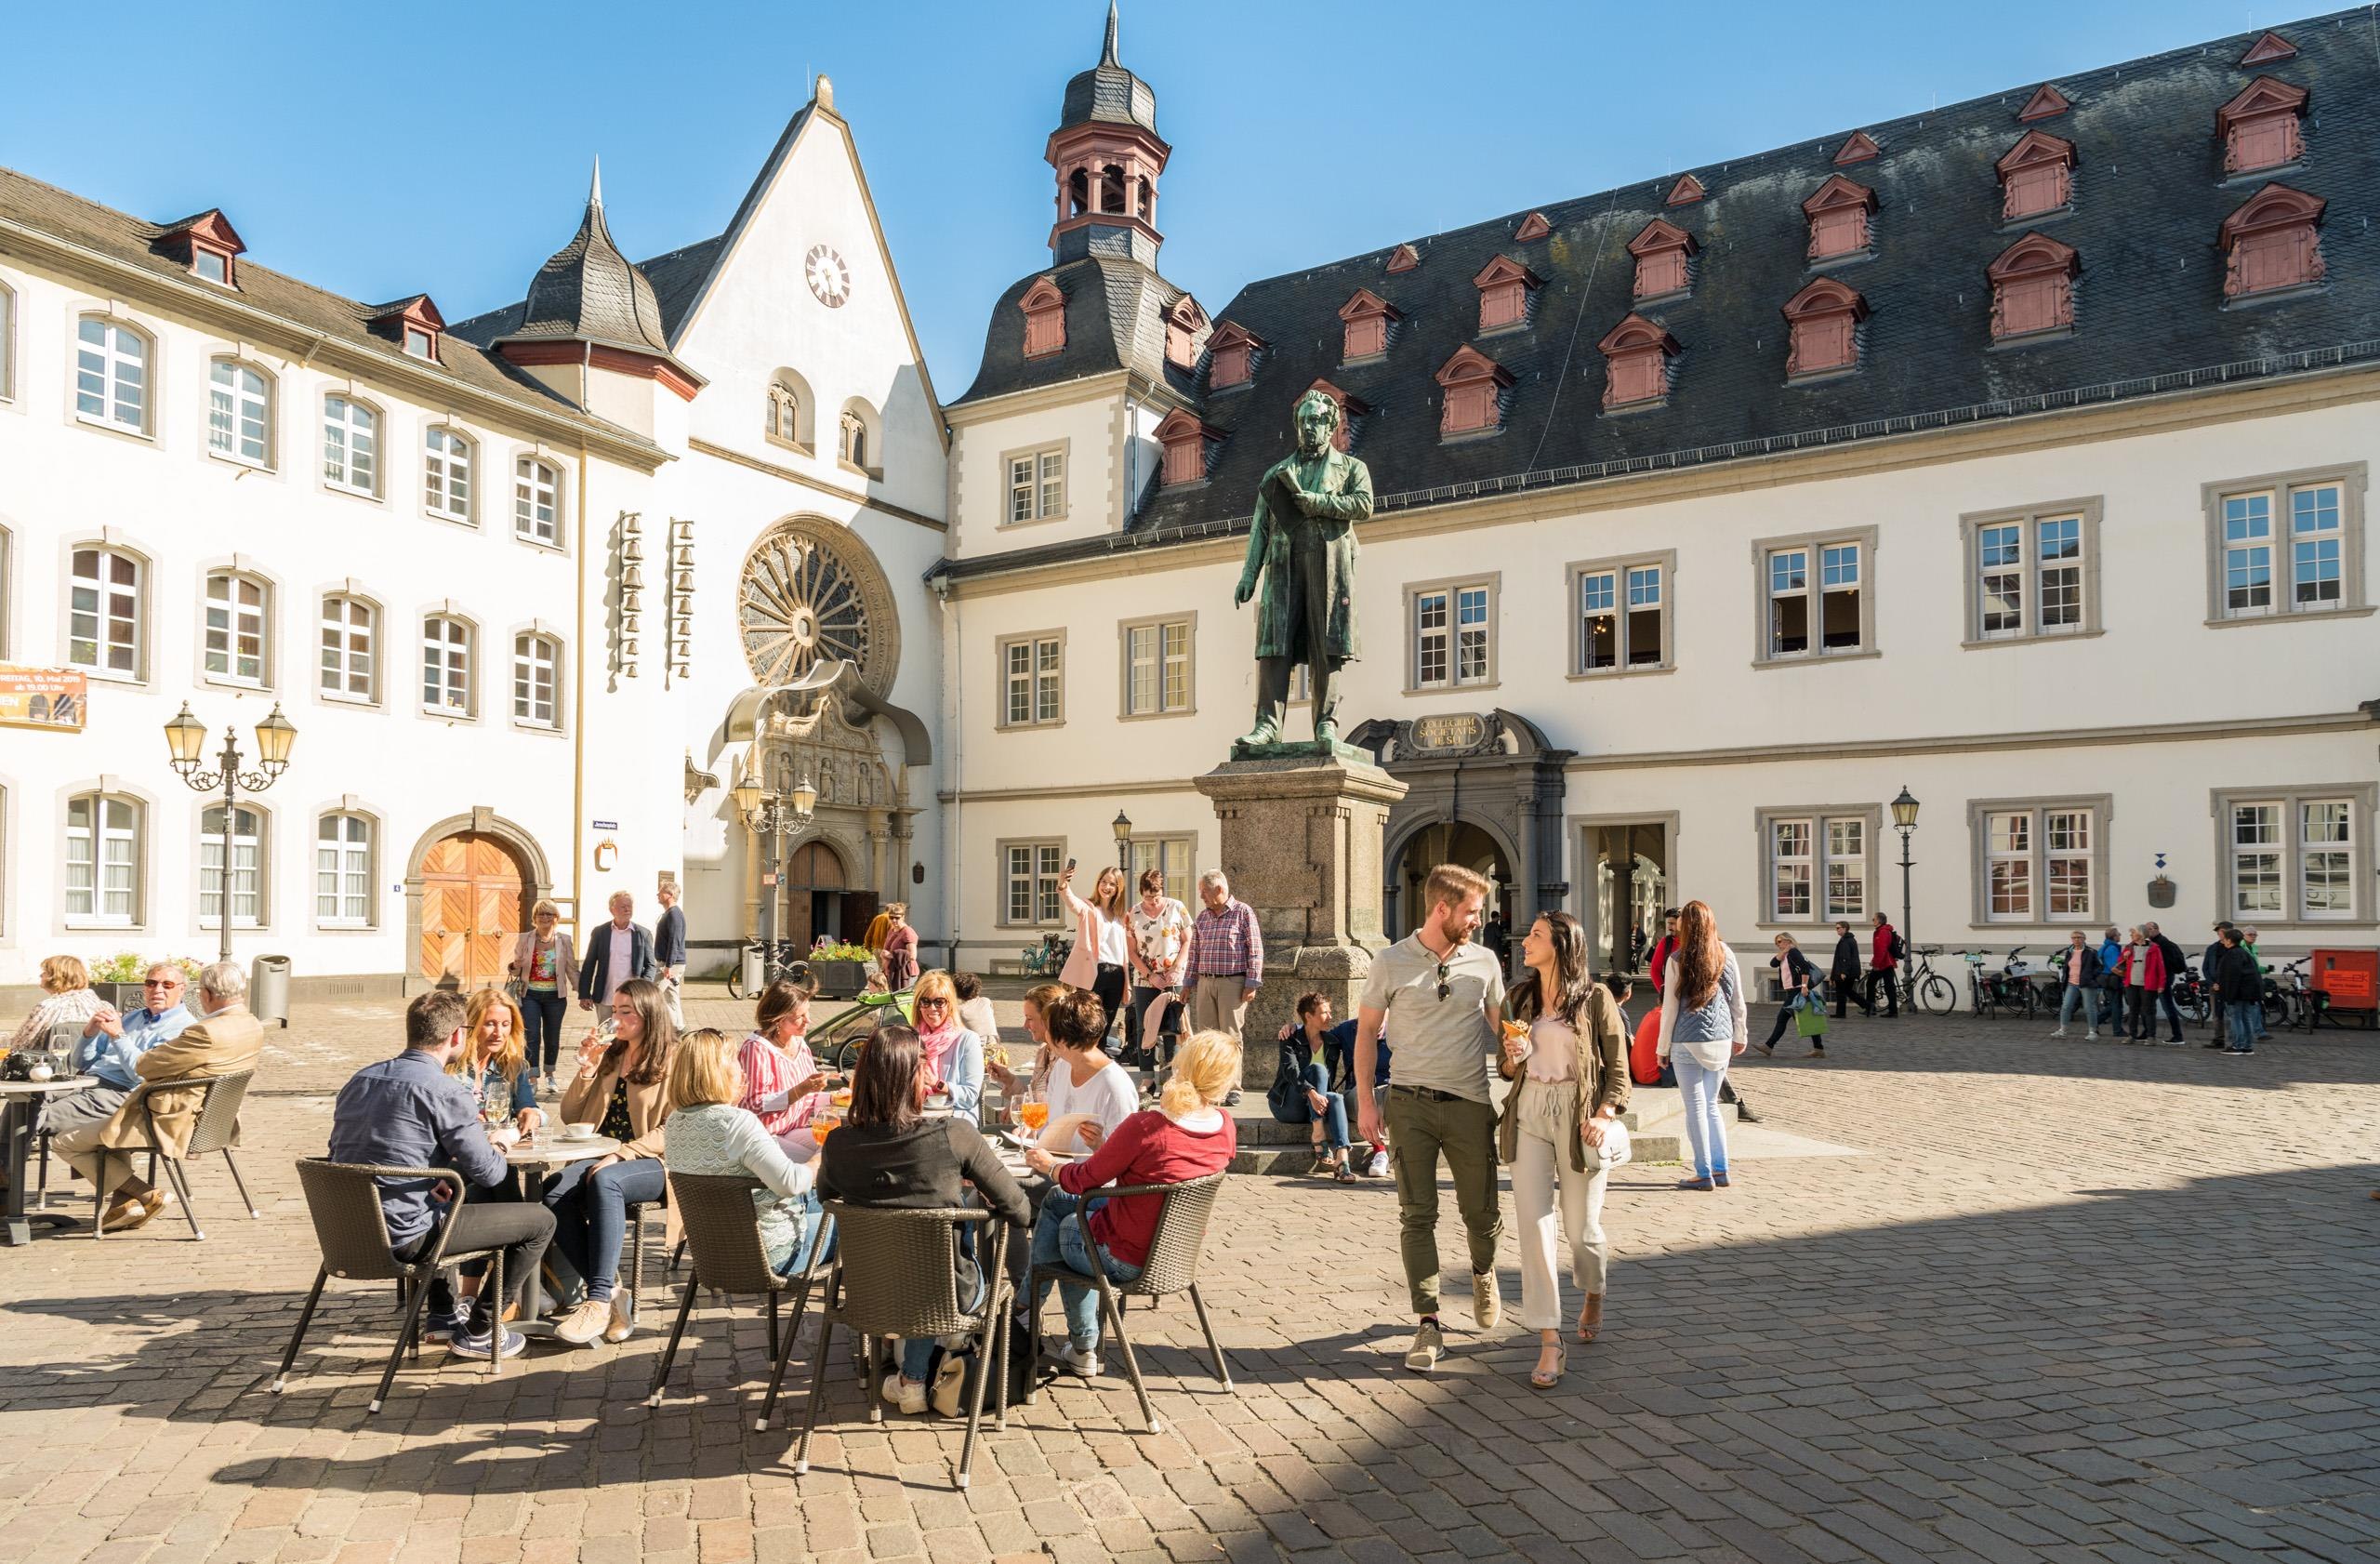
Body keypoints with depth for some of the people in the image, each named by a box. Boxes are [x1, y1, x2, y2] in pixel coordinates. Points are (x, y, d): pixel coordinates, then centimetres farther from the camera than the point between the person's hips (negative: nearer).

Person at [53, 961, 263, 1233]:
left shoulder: (207, 1032, -30)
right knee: (108, 1122, 33)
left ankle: (147, 1195, 1)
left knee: (63, 1142, 5)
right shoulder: (254, 1027, -1)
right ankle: (125, 1203, 25)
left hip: (167, 1125, -10)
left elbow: (142, 1066, -18)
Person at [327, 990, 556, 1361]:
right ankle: (477, 1331, 12)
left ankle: (442, 1315, 41)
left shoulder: (360, 1079, 8)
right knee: (541, 1220, 2)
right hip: (404, 1237, -8)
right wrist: (500, 1152, 10)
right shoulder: (446, 1092, -16)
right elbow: (490, 1173, -15)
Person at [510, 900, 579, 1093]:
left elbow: (572, 970, 4)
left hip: (555, 996, 1)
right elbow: (516, 971, 7)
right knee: (532, 1037, -8)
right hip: (530, 995, -1)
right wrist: (515, 967, -16)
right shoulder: (524, 939, 0)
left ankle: (549, 1076, 27)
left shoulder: (563, 942, 2)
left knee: (552, 1037, 10)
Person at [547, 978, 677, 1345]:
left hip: (651, 1164, -5)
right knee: (554, 1191, -27)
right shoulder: (608, 1055, 20)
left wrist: (623, 1153, -19)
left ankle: (600, 1301, -36)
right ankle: (611, 1291, -23)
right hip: (598, 1159, 5)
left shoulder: (673, 1062, 2)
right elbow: (570, 1117, 17)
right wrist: (586, 1070, 3)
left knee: (605, 1182, -38)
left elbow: (672, 1130, -7)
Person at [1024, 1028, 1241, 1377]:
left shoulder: (1145, 1126, -29)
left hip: (1127, 1260, -6)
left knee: (1066, 1228, 25)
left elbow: (1084, 1180, -15)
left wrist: (1049, 1165, 6)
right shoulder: (1225, 1127, -10)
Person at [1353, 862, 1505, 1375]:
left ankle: (1483, 1274, 42)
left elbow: (1501, 1030, 12)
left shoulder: (1484, 962, 4)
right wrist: (1364, 1100, -1)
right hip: (1410, 1101, -2)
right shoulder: (1392, 962, -2)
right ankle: (1428, 1324, 7)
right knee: (1417, 1215, -1)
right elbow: (1367, 1031, 4)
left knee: (1481, 1213, 10)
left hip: (1470, 1103, 2)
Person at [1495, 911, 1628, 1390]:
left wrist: (1604, 1116, -14)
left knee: (1582, 1228, 6)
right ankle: (1550, 1340, -2)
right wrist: (1511, 1058, -5)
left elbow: (1618, 1066, -1)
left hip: (1579, 1115, -3)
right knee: (1534, 1223, -7)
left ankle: (1593, 1296, 40)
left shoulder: (1595, 998, -2)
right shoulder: (1519, 997, 10)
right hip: (1529, 1112, 3)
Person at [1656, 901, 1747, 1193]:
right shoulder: (1726, 955, 1)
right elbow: (1738, 1001, 8)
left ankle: (1704, 1174, 5)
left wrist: (1663, 1048, 2)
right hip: (1721, 1040, 4)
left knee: (1696, 1108, 2)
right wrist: (1739, 1037, 21)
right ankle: (1721, 1170, 18)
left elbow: (1670, 1008, -6)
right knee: (1711, 1105, 16)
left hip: (1688, 1043, -4)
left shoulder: (1678, 960, -10)